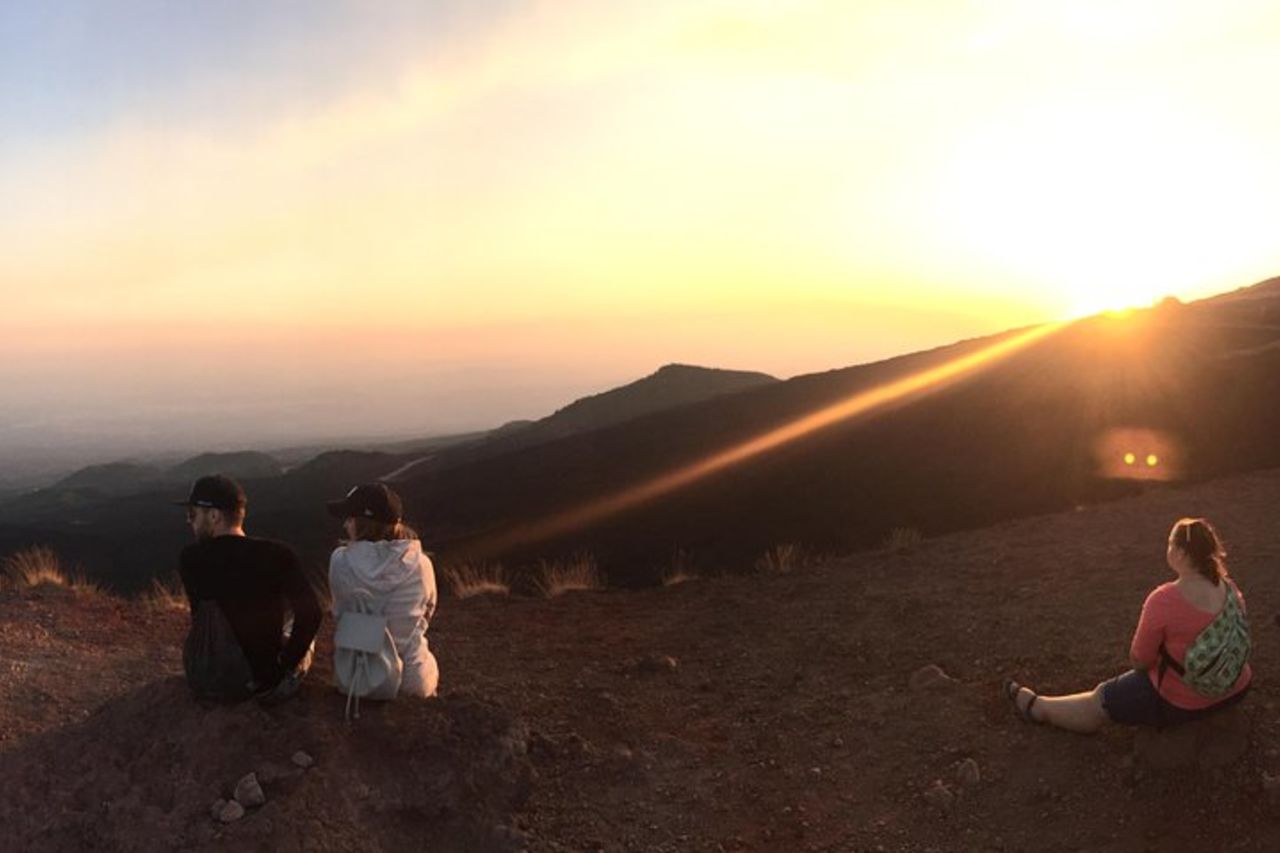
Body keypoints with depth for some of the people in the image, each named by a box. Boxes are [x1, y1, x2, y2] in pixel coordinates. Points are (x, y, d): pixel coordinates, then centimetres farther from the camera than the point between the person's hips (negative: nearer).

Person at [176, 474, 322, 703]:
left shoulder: (191, 559, -11)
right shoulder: (278, 555, -15)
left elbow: (199, 617, 3)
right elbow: (310, 613, -21)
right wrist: (284, 667, -7)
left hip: (203, 683, 1)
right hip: (261, 680, -1)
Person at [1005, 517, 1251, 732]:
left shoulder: (1163, 601, -28)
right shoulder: (1229, 587, -7)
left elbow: (1140, 660, -16)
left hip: (1184, 702, -6)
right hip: (1235, 690, 6)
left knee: (1099, 703, 17)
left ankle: (1037, 707, 37)